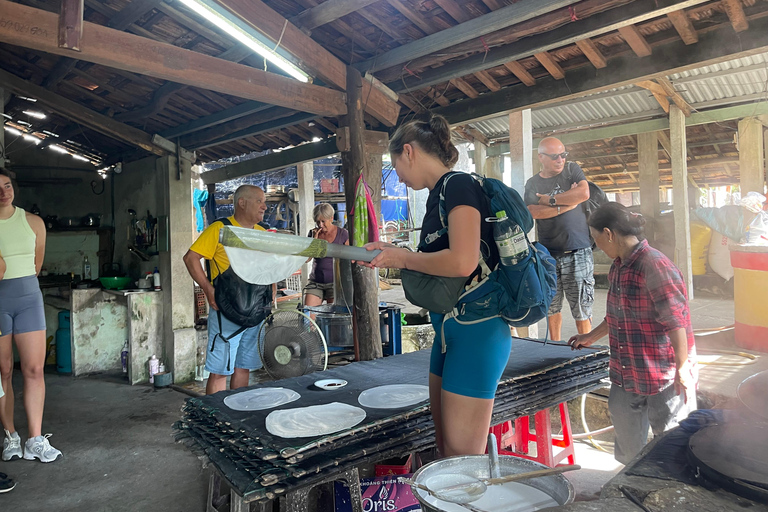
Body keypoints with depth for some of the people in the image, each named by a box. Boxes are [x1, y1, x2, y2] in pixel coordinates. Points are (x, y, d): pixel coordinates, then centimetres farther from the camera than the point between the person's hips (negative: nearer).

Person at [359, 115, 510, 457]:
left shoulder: (459, 186, -13)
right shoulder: (439, 194, 15)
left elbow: (462, 262, -27)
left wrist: (402, 258, -13)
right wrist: (391, 255, 12)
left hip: (476, 330, -10)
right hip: (450, 329, 10)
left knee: (462, 457, 0)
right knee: (445, 447, 18)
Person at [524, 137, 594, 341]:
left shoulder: (572, 169, 6)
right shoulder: (532, 184, 8)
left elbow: (584, 193, -13)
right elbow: (533, 212, -9)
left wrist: (551, 200, -8)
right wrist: (568, 204, -13)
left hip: (577, 251, -2)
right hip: (548, 253, 2)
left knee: (581, 307, -1)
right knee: (552, 307, 10)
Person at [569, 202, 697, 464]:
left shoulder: (656, 266, -21)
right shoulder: (618, 267, 7)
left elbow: (676, 322, -22)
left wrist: (682, 368, -22)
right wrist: (590, 337, 26)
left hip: (663, 374, -9)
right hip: (626, 372, 9)